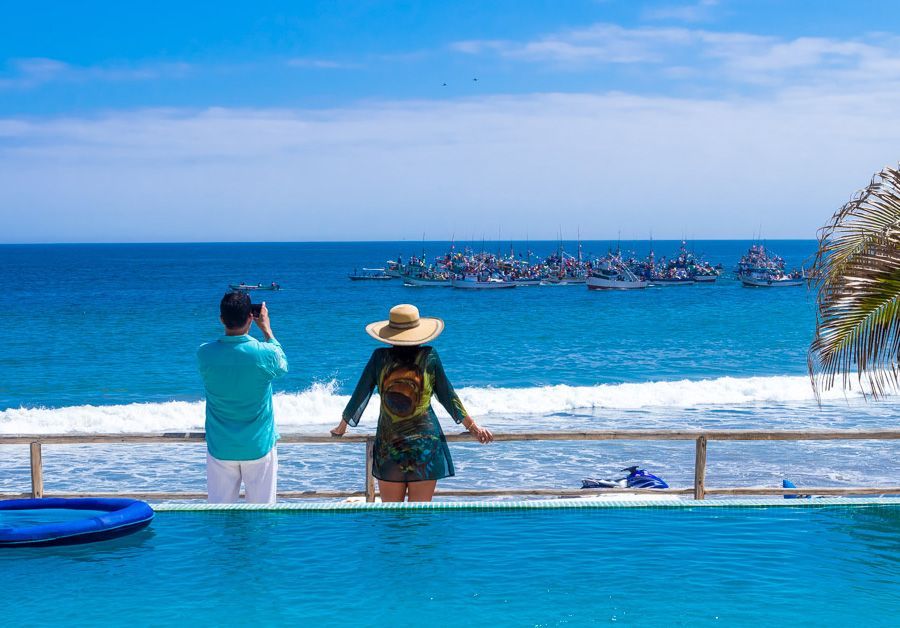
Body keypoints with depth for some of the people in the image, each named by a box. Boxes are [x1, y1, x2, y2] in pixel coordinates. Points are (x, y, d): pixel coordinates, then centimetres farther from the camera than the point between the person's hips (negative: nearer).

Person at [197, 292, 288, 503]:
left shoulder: (204, 354, -10)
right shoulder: (264, 354, -15)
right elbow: (282, 365, 9)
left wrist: (229, 321, 13)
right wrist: (266, 328, 17)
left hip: (220, 449, 2)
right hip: (258, 447, -1)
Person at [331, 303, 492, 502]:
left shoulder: (380, 357, -1)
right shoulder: (429, 356, -2)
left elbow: (360, 396, 7)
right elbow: (447, 396, 5)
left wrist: (341, 427, 22)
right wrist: (472, 426, 18)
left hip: (389, 446, 1)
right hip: (426, 443, -1)